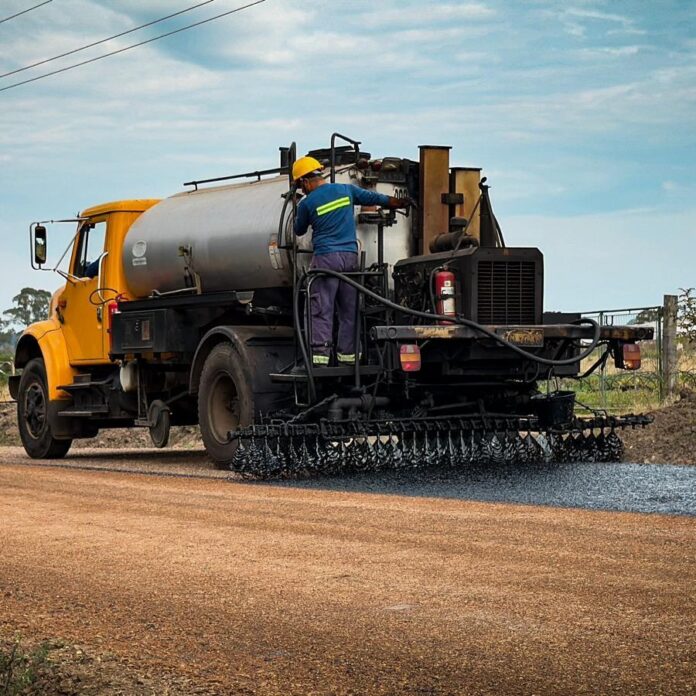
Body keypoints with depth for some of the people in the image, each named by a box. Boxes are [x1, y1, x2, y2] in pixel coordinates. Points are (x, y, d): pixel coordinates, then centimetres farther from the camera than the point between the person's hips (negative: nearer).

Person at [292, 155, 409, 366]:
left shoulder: (307, 203, -3)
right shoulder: (346, 190, 8)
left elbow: (299, 231, 13)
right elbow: (376, 198, 15)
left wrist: (297, 212, 32)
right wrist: (400, 203, 30)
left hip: (325, 258, -4)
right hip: (350, 256, 4)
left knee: (321, 311, -4)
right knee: (349, 311, 10)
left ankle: (320, 357, -12)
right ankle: (348, 356, 12)